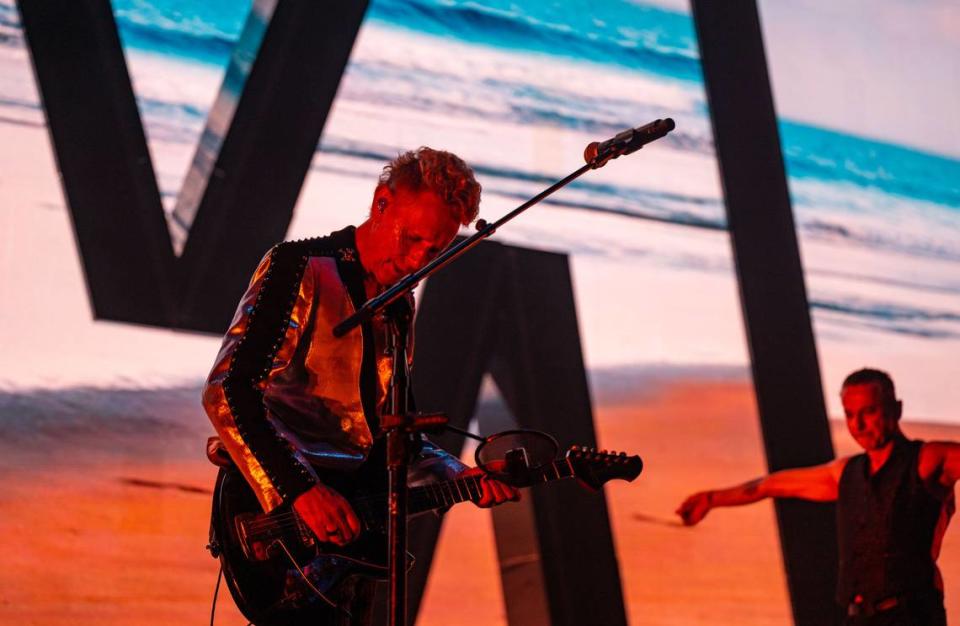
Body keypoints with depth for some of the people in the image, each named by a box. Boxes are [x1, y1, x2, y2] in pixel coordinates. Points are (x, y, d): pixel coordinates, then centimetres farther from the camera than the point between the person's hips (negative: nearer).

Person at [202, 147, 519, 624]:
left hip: (349, 518, 8)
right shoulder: (301, 268, -7)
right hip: (281, 511, -8)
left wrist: (457, 476, 7)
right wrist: (301, 489, -25)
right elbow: (226, 391, -18)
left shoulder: (398, 304, 17)